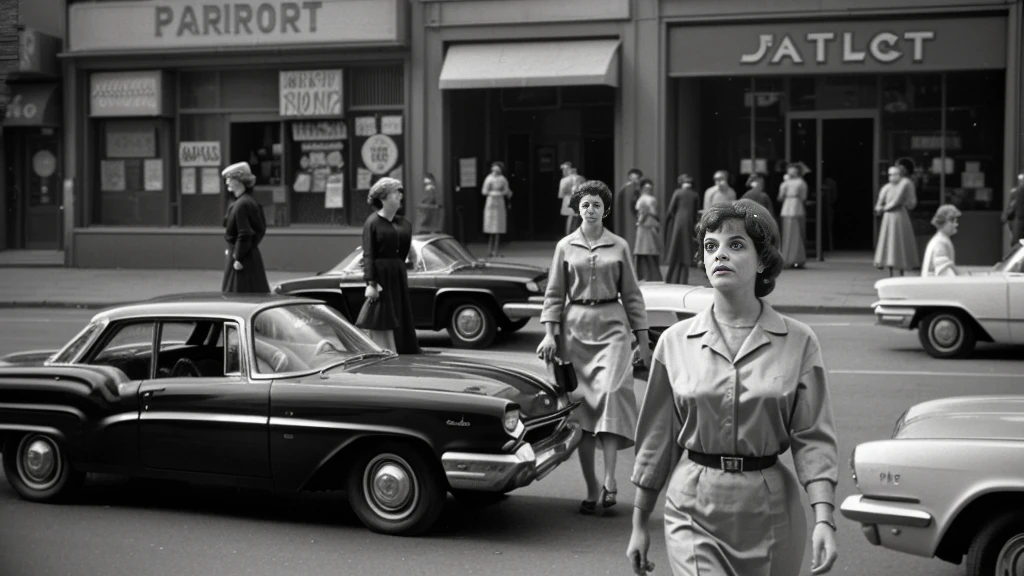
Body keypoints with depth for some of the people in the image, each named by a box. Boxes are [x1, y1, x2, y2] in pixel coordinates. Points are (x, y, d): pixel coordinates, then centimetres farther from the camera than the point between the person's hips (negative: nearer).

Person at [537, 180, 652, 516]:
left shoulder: (619, 247, 7)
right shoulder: (565, 246, 8)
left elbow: (631, 295, 10)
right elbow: (554, 294, 8)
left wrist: (643, 342, 8)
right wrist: (549, 334, -3)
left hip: (612, 326, -1)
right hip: (575, 327, 1)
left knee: (611, 391, -19)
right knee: (580, 401, 1)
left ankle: (609, 478, -19)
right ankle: (591, 487, 7)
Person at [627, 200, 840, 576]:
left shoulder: (798, 343, -3)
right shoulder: (675, 342, 0)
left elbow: (813, 438, -3)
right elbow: (657, 437, 6)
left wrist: (824, 518, -15)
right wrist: (640, 524, 9)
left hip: (770, 508, 0)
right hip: (695, 509, 0)